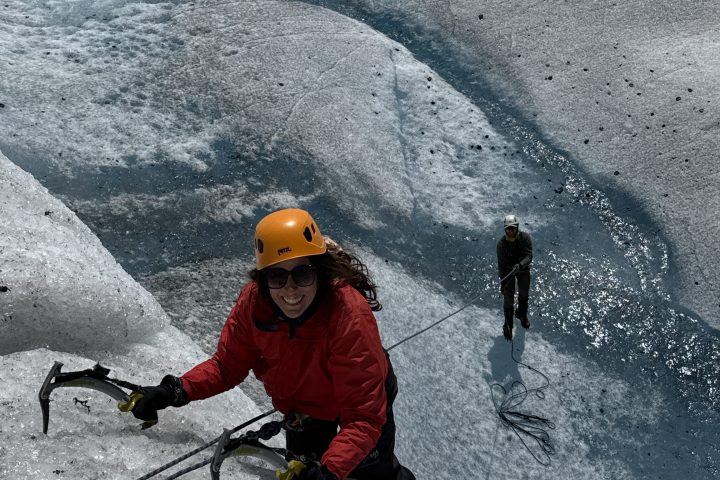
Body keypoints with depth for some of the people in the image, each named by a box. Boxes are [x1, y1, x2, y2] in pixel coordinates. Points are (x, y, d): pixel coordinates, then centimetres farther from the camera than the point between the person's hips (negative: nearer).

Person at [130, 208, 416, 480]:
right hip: (302, 403, 3)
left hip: (358, 400, -3)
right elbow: (227, 365, -17)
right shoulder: (253, 300, -30)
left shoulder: (350, 317, -43)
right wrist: (178, 390, -34)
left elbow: (364, 418, -41)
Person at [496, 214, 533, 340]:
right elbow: (501, 264, -19)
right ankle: (508, 325, 18)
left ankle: (522, 314, 53)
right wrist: (502, 283, -17)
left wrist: (520, 265, -49)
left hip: (523, 269, 2)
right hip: (508, 270, -2)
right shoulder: (501, 243, -25)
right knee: (508, 299, -2)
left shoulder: (525, 237, -23)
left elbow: (529, 256, -28)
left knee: (524, 293, 23)